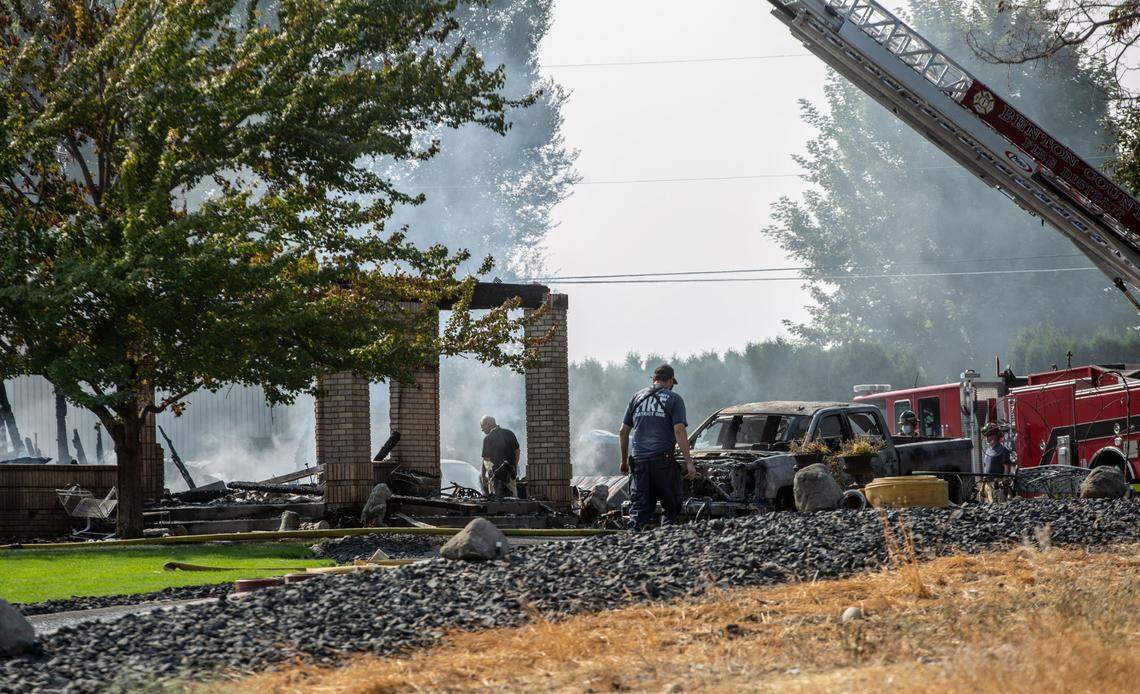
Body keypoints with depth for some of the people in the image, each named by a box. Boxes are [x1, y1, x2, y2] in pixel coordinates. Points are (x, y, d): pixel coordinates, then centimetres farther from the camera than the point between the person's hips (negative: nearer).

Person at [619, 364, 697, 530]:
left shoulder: (637, 396, 14)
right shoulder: (674, 399, 2)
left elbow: (623, 431, 13)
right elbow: (679, 431, -10)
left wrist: (624, 460, 22)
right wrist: (688, 462, -10)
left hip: (638, 459, 4)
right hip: (663, 459, -3)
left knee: (639, 506, 5)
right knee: (671, 505, 7)